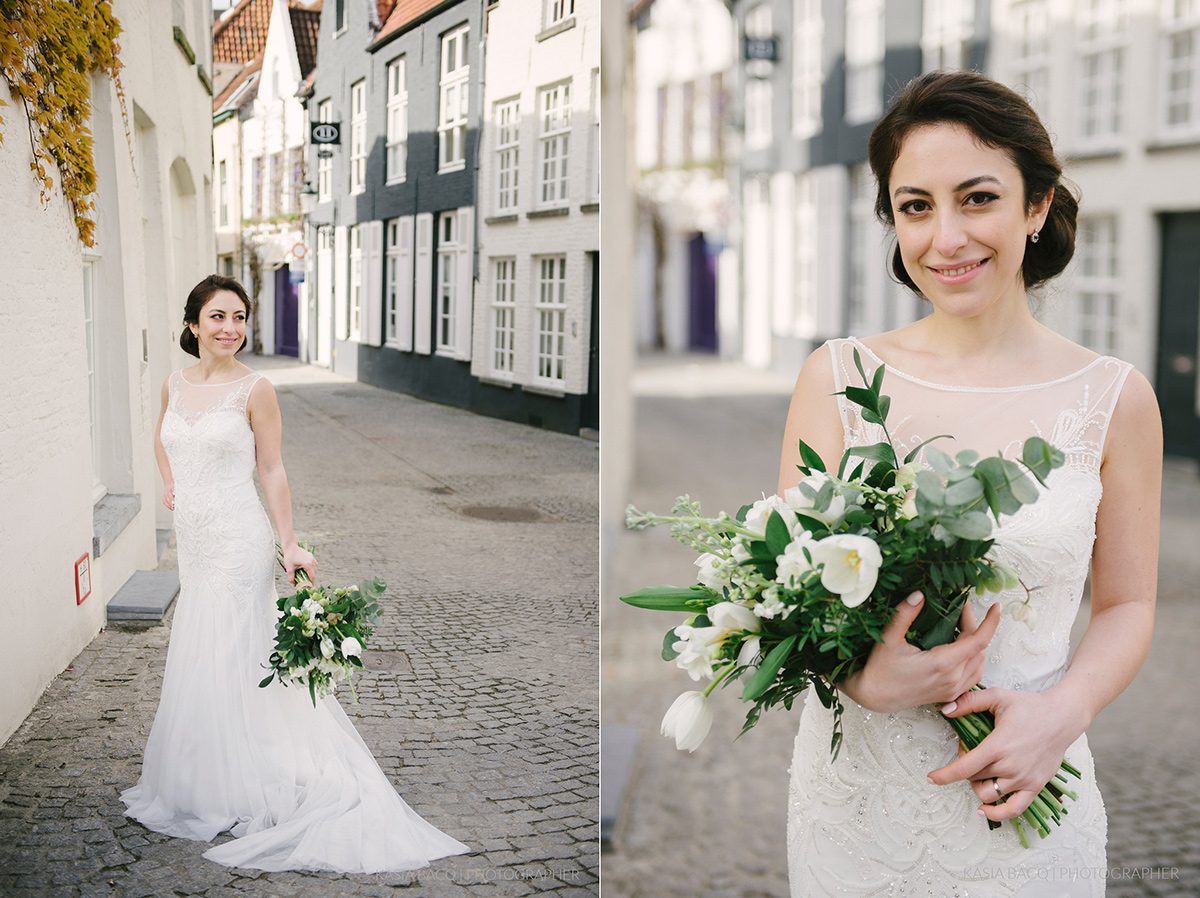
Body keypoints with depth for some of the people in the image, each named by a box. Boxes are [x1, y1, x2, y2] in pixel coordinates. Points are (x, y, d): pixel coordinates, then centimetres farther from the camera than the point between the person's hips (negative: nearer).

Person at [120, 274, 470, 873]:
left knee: (223, 664, -2)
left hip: (238, 542, -6)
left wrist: (290, 545, -8)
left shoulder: (254, 388, -10)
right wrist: (170, 484, 13)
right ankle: (200, 785, 31)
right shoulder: (175, 385, 5)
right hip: (192, 542, 6)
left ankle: (230, 796, 12)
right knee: (197, 661, 15)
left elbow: (271, 469, -6)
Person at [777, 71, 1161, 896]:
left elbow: (1128, 606, 3)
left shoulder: (1115, 400, -4)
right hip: (853, 789, 1)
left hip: (1024, 805, 0)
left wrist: (1062, 713, -15)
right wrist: (866, 679, -20)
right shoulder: (838, 377, -4)